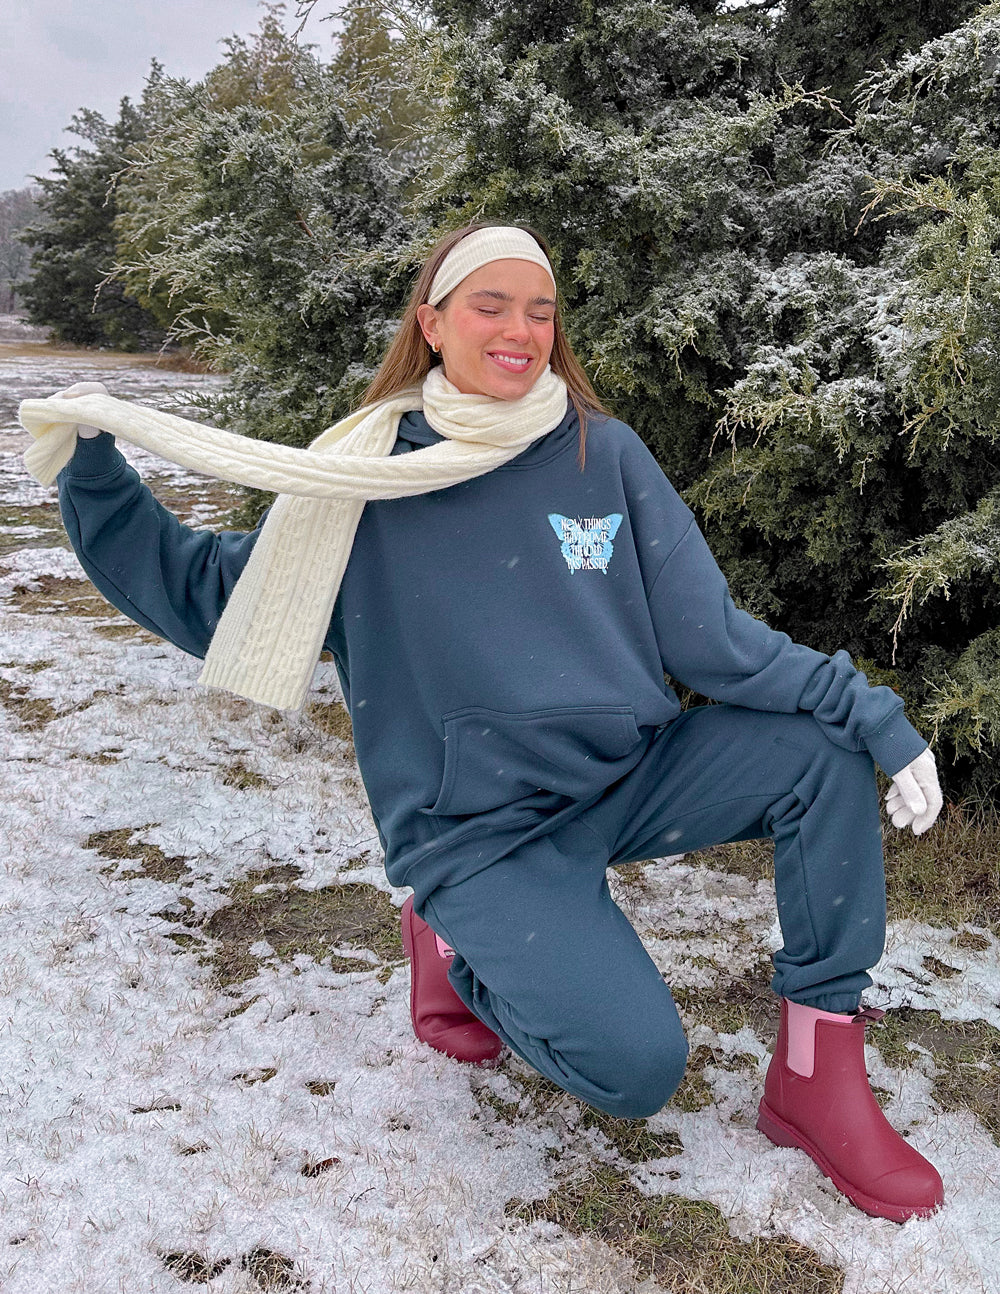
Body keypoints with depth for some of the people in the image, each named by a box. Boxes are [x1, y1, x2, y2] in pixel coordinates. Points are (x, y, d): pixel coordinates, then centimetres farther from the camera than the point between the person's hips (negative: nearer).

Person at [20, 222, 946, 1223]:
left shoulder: (605, 454, -2)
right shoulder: (366, 478, -5)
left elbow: (711, 639, -2)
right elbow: (201, 592, 5)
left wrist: (873, 717, -11)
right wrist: (92, 474, -6)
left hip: (630, 779, 4)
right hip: (483, 836, -3)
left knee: (823, 747, -17)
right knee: (634, 1066, -22)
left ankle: (819, 1072, -5)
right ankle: (461, 946, 8)